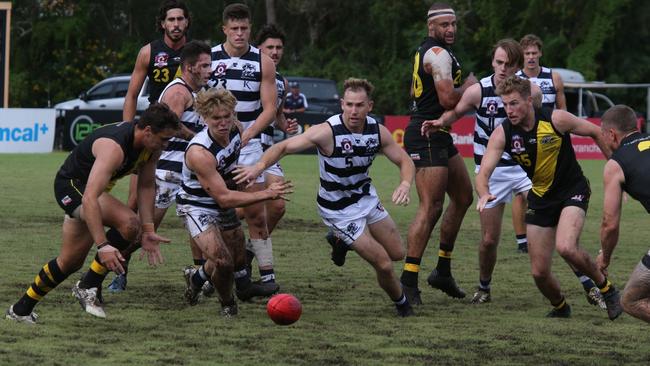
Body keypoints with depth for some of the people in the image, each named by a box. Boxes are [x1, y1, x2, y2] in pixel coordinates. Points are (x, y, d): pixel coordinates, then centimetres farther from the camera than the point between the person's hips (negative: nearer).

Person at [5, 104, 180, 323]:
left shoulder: (152, 146, -10)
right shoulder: (114, 147, -37)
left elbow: (146, 187, 3)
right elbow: (89, 198, -43)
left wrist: (147, 231, -5)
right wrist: (103, 245, -48)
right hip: (71, 184, -9)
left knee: (70, 263, 15)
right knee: (129, 223, -29)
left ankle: (21, 310, 30)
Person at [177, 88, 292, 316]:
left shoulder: (236, 130, -12)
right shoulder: (200, 153, -35)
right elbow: (224, 198, -33)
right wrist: (267, 193, -34)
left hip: (223, 205, 8)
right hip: (196, 206, -8)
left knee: (238, 262, 19)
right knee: (223, 261, -25)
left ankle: (196, 277, 49)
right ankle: (227, 304, 5)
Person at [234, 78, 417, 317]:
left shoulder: (377, 131, -11)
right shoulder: (327, 132, -28)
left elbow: (405, 161, -3)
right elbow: (285, 146, -27)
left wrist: (405, 184, -25)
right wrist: (259, 167, -45)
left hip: (366, 197, 6)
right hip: (338, 209, -6)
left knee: (397, 253, 15)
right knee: (383, 264, -7)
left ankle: (343, 241, 37)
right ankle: (401, 303, 25)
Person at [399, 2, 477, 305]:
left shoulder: (425, 51, 17)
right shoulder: (439, 54, -15)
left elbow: (414, 92, 29)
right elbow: (448, 99, -24)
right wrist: (468, 86, -4)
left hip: (438, 137, 11)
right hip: (427, 136, -11)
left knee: (463, 196, 18)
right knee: (431, 208, -14)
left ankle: (443, 271, 22)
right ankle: (408, 281, -16)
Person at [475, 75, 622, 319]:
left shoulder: (556, 119, -21)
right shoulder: (502, 134, -14)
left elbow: (596, 133, -5)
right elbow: (483, 173, -21)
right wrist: (484, 194, -44)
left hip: (573, 191, -4)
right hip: (540, 197, 4)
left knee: (566, 248, -29)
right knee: (539, 272, 0)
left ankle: (606, 288, -3)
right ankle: (560, 307, 32)